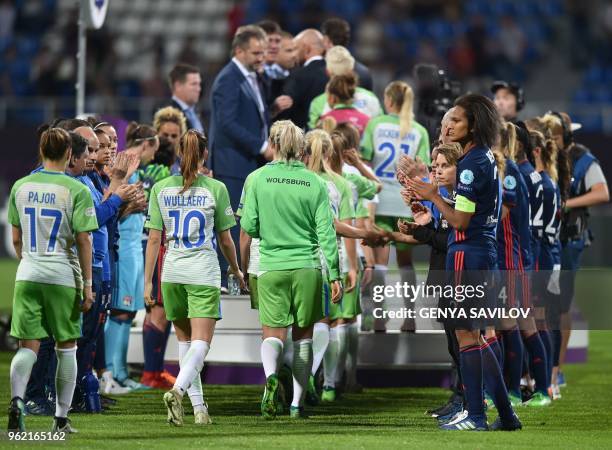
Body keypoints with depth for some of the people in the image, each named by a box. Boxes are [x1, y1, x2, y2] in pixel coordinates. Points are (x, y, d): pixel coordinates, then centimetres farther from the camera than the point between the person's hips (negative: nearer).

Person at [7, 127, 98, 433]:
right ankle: (61, 418, 15)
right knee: (66, 346, 11)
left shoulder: (21, 187, 5)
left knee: (28, 346, 2)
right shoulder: (76, 190, -7)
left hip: (27, 274, 3)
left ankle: (16, 399, -25)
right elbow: (83, 241, -8)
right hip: (63, 276, -3)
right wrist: (87, 285, -3)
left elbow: (16, 239, 11)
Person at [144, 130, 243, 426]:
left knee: (185, 341, 15)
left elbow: (154, 238, 2)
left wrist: (148, 281, 7)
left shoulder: (161, 188, 2)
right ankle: (177, 390, -30)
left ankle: (199, 407, 14)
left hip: (172, 272, 3)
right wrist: (236, 269, 20)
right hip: (203, 272, -3)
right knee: (200, 343, -5)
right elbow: (225, 239, 3)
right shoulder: (215, 189, -4)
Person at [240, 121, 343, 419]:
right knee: (303, 335, 13)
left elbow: (249, 226, -2)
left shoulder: (258, 179, -2)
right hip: (307, 268, 1)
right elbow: (326, 232, -2)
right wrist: (334, 275, 1)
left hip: (271, 268, -1)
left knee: (273, 334, 4)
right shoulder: (315, 184, -2)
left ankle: (271, 375, -28)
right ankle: (297, 403, 16)